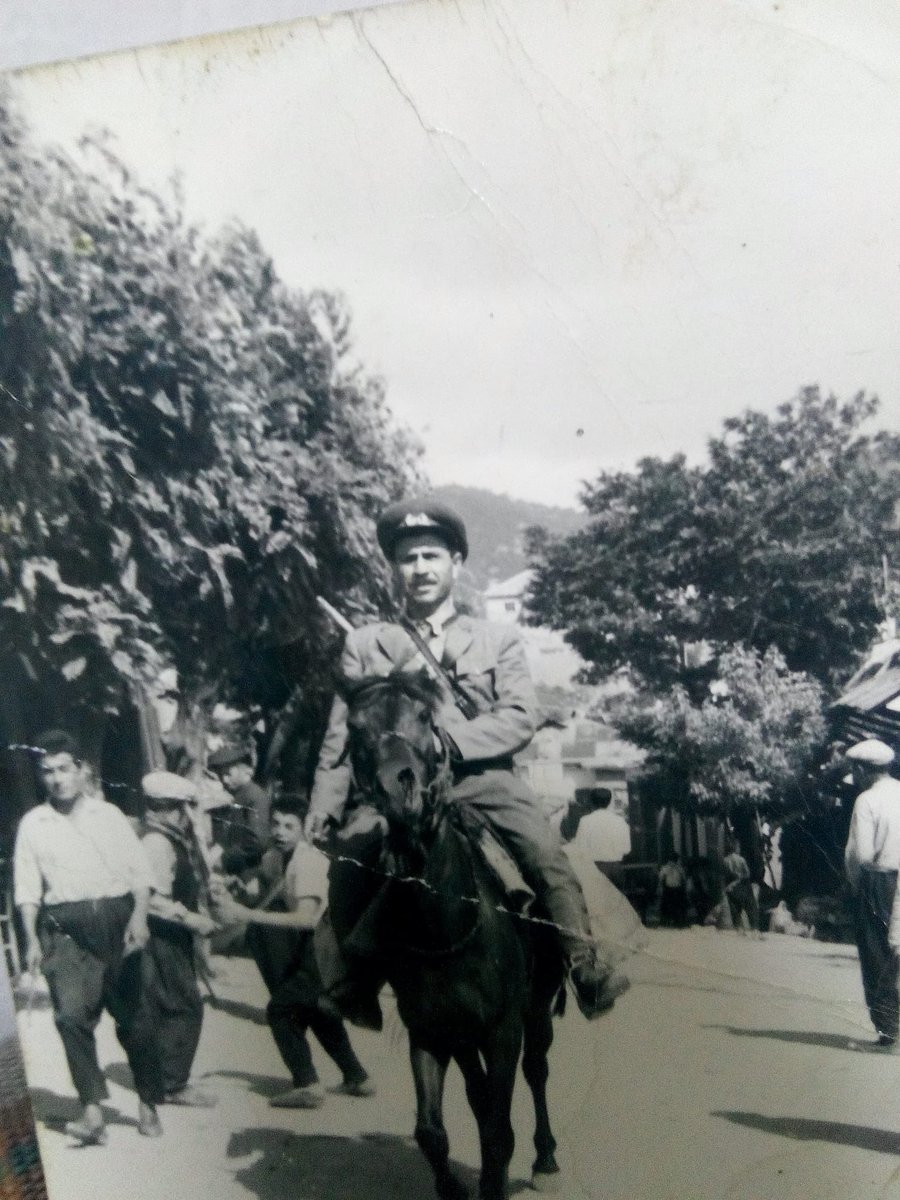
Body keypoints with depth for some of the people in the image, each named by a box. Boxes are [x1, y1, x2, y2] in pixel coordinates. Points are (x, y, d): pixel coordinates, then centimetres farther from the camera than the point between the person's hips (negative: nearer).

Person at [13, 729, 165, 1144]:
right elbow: (27, 888, 6)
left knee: (133, 1014, 4)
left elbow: (139, 871, 4)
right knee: (71, 1013, -17)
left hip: (116, 919, 0)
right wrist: (32, 939, -3)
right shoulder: (32, 823, 8)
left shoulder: (109, 814, 8)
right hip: (65, 927, 0)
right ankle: (92, 1110, -14)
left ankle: (148, 1104, 19)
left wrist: (139, 917, -10)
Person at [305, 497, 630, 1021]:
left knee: (548, 855, -22)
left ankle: (587, 971, -12)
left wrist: (450, 737, -15)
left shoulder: (499, 639, 14)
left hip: (481, 776, 0)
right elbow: (341, 736, 11)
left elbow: (521, 718, 1)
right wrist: (324, 807, -2)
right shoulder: (364, 644, 16)